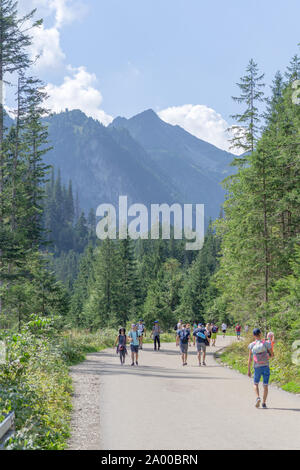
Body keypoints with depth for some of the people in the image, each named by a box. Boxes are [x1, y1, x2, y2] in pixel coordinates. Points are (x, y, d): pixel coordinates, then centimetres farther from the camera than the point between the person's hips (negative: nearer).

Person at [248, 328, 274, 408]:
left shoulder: (252, 345, -3)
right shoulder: (266, 343, -5)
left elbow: (250, 358, -3)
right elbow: (272, 355, 0)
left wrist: (249, 370, 2)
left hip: (257, 367, 0)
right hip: (266, 366, 0)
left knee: (256, 384, 19)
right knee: (265, 385, 8)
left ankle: (258, 397, -5)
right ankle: (264, 403, 5)